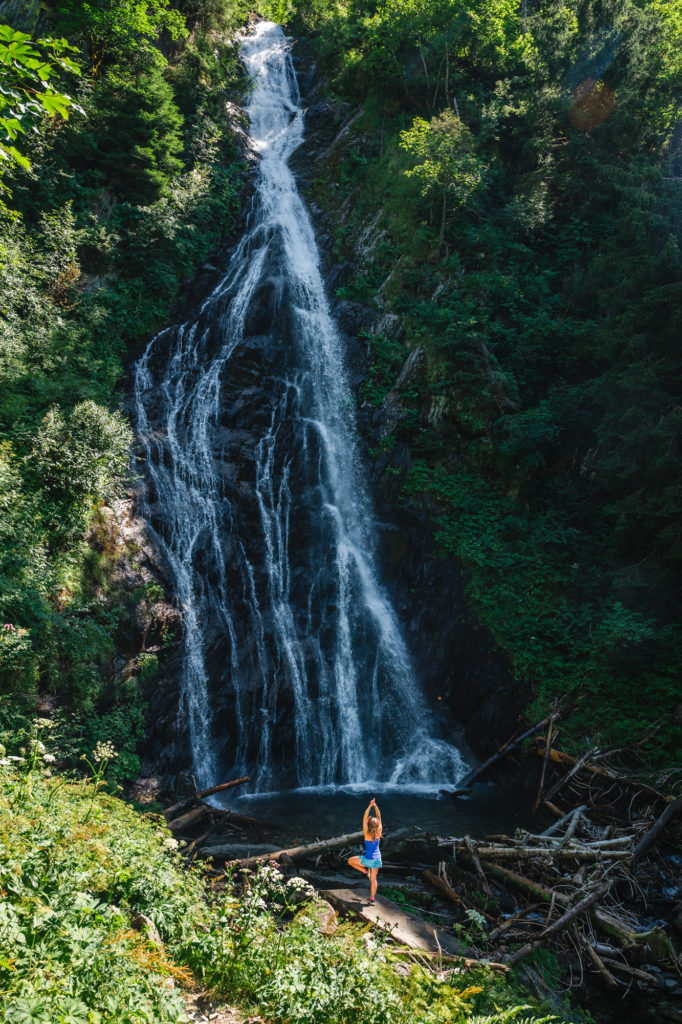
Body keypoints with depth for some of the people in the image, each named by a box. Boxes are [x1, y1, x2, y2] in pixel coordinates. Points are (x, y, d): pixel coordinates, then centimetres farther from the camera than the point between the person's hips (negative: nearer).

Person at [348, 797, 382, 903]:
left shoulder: (367, 834, -21)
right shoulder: (379, 833, -12)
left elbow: (364, 818, -22)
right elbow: (379, 817, -6)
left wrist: (370, 806, -23)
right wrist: (375, 806, -9)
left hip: (369, 859, -4)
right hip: (377, 859, 4)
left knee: (350, 860, 16)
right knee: (373, 879, 17)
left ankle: (365, 870, 8)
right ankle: (372, 898, 18)